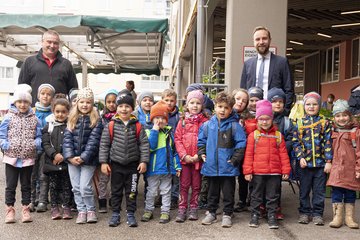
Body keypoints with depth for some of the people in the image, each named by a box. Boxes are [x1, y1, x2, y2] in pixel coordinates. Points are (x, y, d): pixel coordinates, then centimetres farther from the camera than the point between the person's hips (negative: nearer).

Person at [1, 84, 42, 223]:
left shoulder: (34, 119, 3)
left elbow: (39, 136, 5)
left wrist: (35, 144, -12)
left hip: (28, 158, 1)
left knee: (26, 185, 12)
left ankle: (25, 209, 22)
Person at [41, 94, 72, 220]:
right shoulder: (48, 126, 2)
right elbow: (45, 144, -3)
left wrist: (64, 157, -11)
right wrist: (55, 155, -16)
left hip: (67, 162, -1)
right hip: (51, 161, 1)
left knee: (66, 185, 7)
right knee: (53, 186, 9)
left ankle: (66, 207, 17)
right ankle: (54, 207, 19)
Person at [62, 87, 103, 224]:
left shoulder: (96, 120, -2)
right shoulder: (72, 119, 8)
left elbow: (93, 141, -9)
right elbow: (67, 138, 0)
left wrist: (83, 157, -17)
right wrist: (70, 156, -12)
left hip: (88, 159, -3)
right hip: (72, 159, 4)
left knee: (85, 187, -7)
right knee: (76, 187, 8)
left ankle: (91, 210, 13)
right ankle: (81, 210, 22)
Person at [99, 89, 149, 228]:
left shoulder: (137, 126, -3)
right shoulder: (111, 125, -4)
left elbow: (144, 144, -2)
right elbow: (104, 144, -1)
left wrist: (144, 161, -8)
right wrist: (103, 162, -5)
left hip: (133, 164, 0)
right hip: (116, 164, 0)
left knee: (131, 191, 9)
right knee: (116, 190, 11)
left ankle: (130, 214, 21)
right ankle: (115, 214, 24)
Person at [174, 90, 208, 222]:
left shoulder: (205, 122, -3)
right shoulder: (182, 121, 4)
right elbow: (177, 139, 0)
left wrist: (199, 155, -14)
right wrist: (184, 155, -10)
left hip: (198, 159, -1)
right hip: (185, 159, 1)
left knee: (196, 185, 10)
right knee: (184, 185, 6)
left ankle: (193, 209, 23)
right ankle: (182, 209, 12)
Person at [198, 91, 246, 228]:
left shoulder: (234, 125, -9)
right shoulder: (208, 125, 1)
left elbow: (241, 143, -9)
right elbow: (201, 140, 13)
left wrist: (235, 159, -11)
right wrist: (202, 153, 3)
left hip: (228, 167, -3)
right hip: (211, 166, 3)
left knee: (228, 192, 9)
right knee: (212, 192, 18)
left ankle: (227, 215, 22)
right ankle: (211, 213, 31)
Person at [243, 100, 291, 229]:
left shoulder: (278, 135, 4)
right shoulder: (253, 135, -1)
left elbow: (283, 154, 5)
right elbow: (248, 154, -2)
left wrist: (286, 170, 3)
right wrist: (247, 171, -5)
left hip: (274, 172, 1)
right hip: (257, 172, -1)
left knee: (273, 196, 9)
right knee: (256, 195, 10)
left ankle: (272, 216, 20)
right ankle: (255, 215, 22)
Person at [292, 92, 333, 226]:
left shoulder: (324, 123, 2)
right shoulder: (299, 124, 4)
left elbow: (328, 143, -1)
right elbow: (296, 142, 1)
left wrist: (328, 161, -6)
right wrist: (300, 157, -10)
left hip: (321, 163, 0)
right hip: (305, 163, 1)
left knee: (319, 190, 6)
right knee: (304, 190, 10)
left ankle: (317, 214, 17)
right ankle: (304, 212, 22)